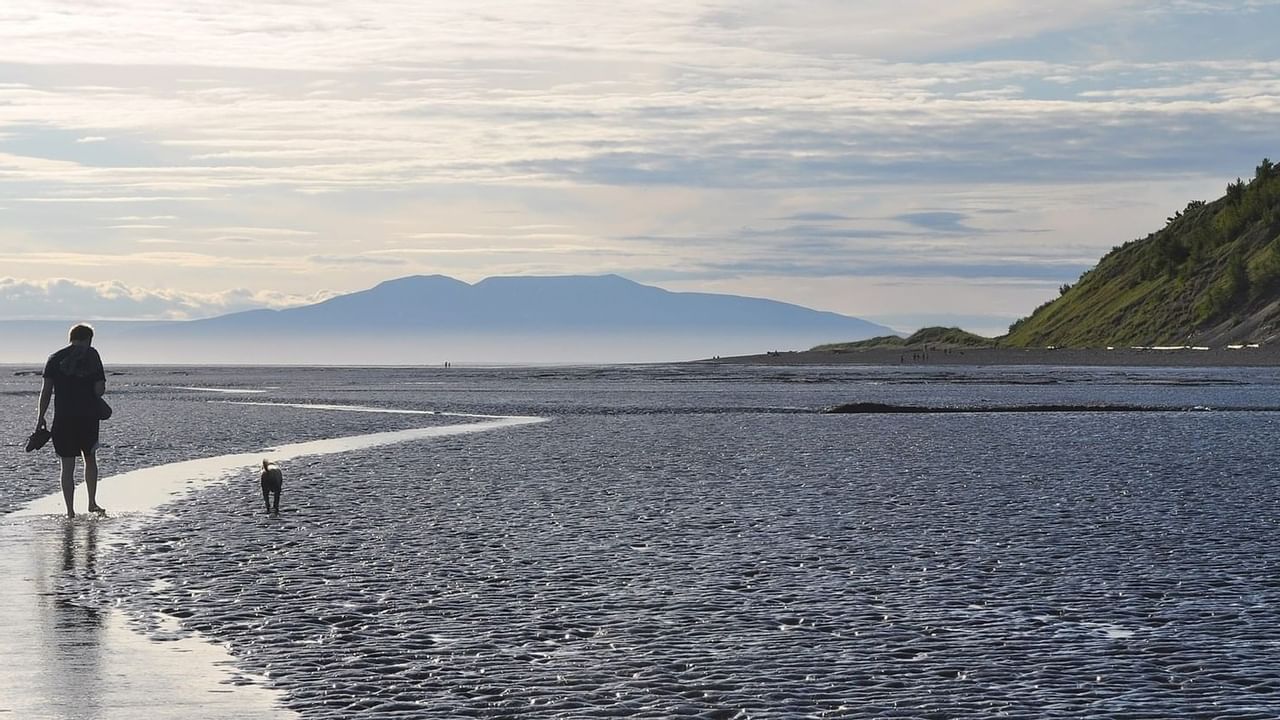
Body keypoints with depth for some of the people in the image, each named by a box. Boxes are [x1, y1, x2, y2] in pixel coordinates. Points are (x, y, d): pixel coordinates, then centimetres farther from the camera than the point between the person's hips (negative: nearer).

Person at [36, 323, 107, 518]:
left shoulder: (55, 359, 5)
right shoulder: (92, 356, -1)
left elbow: (46, 390, -1)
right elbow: (100, 389, -8)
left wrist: (41, 417, 4)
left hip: (63, 418, 1)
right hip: (88, 417, -1)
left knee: (67, 466, 5)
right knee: (90, 458, 19)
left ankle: (70, 511, 3)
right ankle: (92, 502, 16)